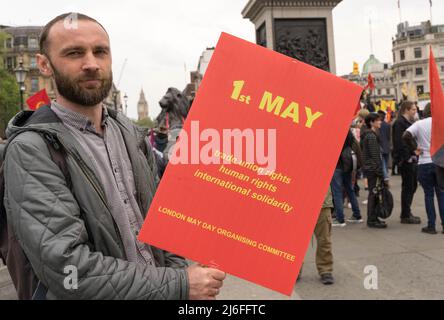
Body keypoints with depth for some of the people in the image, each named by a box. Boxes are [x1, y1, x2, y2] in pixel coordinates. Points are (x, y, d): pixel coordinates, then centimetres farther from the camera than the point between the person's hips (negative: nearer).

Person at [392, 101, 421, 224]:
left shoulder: (409, 122, 18)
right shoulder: (399, 123, -13)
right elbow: (400, 142, -21)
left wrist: (415, 156, 11)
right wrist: (407, 157, -22)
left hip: (412, 158, 10)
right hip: (406, 160, -10)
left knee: (413, 185, 15)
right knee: (408, 187, -4)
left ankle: (407, 213, 25)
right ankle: (405, 216, 5)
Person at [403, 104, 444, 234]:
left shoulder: (419, 124, -3)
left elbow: (406, 136, -18)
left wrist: (415, 148, -4)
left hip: (425, 163, -1)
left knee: (428, 194, 7)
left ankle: (431, 226, 9)